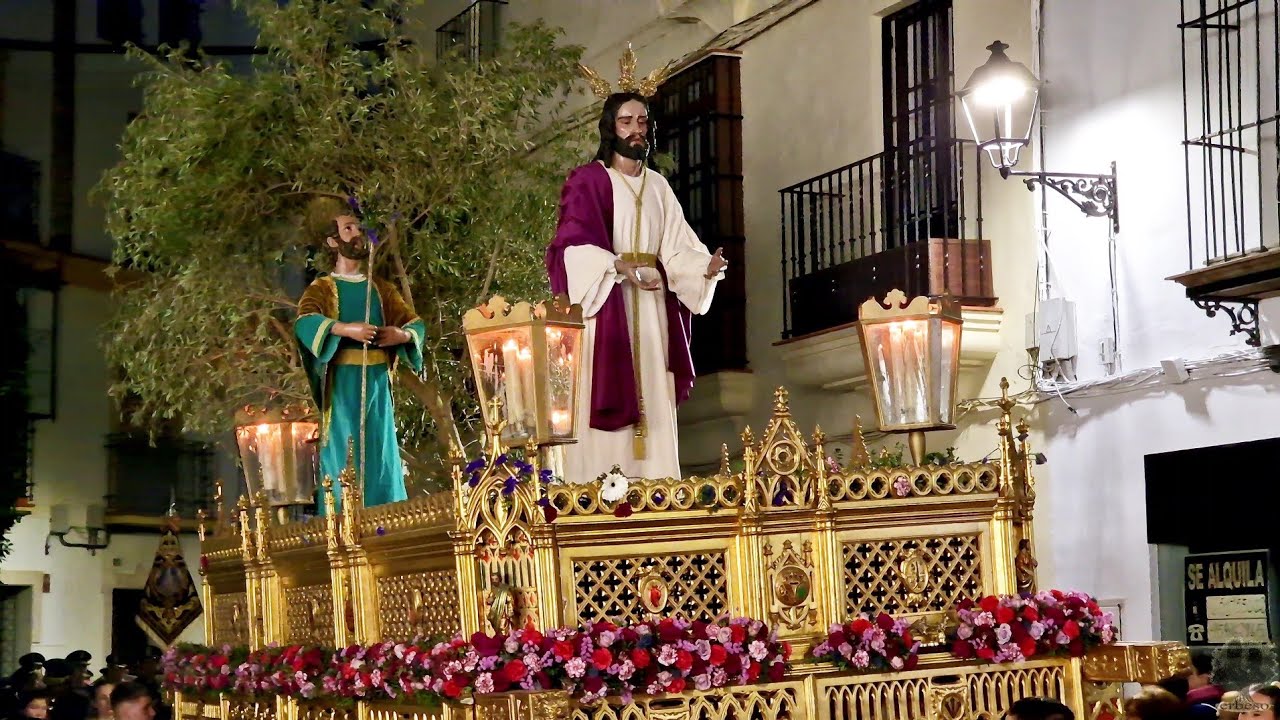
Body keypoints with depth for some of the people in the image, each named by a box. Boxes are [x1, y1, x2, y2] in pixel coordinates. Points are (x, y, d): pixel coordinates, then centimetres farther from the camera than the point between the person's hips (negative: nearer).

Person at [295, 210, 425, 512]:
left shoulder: (381, 289, 20)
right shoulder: (323, 288, 6)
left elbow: (416, 323, 14)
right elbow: (305, 321, -14)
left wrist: (402, 335, -9)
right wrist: (346, 329, -28)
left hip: (377, 384, 4)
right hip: (343, 384, -4)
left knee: (381, 458, 0)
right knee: (344, 457, -7)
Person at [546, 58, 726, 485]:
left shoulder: (658, 187, 17)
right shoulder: (587, 181, -1)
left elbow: (676, 247, 10)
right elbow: (572, 246, -12)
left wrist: (705, 267, -11)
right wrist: (619, 266, -27)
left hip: (650, 307, 6)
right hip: (605, 306, -6)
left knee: (652, 400, 2)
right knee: (604, 395, -10)